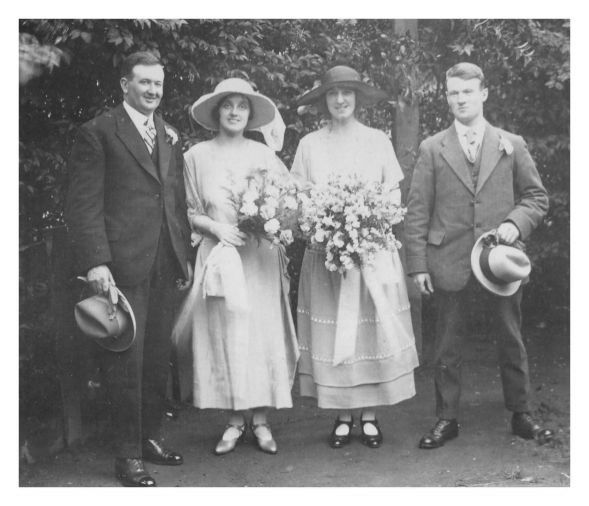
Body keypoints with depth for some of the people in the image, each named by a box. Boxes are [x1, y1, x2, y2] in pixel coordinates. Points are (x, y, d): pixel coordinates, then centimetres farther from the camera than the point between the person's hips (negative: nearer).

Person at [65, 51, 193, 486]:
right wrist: (95, 261, -16)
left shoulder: (169, 136, 17)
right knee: (127, 359, -1)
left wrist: (185, 254, 16)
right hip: (123, 264, -6)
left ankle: (151, 435, 24)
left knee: (158, 356, 11)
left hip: (165, 265, 6)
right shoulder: (99, 132, -3)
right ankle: (128, 455, 7)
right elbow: (84, 204, -8)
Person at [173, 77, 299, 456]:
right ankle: (235, 421, 10)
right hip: (219, 256, 0)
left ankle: (261, 421, 8)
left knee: (263, 334, -1)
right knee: (224, 335, 0)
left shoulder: (264, 155, 5)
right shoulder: (198, 156, 4)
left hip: (261, 258, 0)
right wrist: (216, 227, -10)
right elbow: (189, 211, 6)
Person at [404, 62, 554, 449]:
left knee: (512, 343, 9)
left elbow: (537, 196, 10)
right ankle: (447, 420, 17)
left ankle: (521, 415, 22)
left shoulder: (511, 145, 7)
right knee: (447, 348, 6)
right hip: (450, 264, -1)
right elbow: (417, 211, 2)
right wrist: (418, 263, -4)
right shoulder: (432, 149, 4)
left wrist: (517, 223, -10)